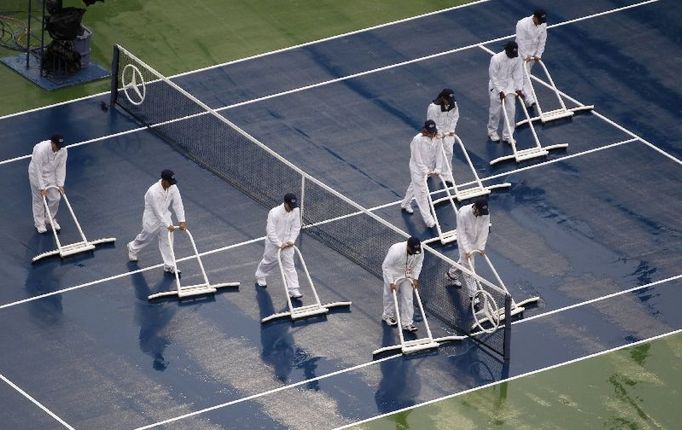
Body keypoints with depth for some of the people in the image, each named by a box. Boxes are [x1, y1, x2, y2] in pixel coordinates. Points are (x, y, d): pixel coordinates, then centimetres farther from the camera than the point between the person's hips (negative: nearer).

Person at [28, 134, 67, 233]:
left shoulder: (63, 151, -20)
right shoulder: (40, 150, -35)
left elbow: (61, 167, -11)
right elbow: (38, 170, -29)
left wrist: (60, 184, -13)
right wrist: (42, 188, -25)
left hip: (51, 174, 5)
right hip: (37, 175, -5)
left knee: (55, 198, 5)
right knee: (39, 200, 6)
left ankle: (51, 219, 29)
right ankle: (39, 223, 23)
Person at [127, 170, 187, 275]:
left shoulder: (173, 187, -16)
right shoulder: (153, 192, -36)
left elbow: (178, 204, -15)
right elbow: (157, 212, -30)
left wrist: (181, 221, -22)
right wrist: (167, 225, -26)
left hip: (165, 215, 5)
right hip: (152, 218, -5)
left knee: (167, 240, 3)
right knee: (146, 238, 19)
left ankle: (169, 266, 13)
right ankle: (132, 248, 52)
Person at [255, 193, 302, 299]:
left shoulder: (296, 211, -13)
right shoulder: (274, 213, -29)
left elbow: (296, 227, -1)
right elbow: (270, 231, -25)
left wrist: (292, 240, -12)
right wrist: (279, 244, -22)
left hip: (287, 243, 3)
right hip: (274, 243, -3)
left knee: (289, 266, 0)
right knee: (268, 262, 19)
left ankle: (293, 290, 2)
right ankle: (260, 277, 49)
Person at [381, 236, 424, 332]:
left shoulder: (419, 251, -24)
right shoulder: (396, 251, -39)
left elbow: (418, 263, -3)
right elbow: (386, 267, -27)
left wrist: (415, 278, -8)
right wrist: (391, 282, -25)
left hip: (407, 276, 4)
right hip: (393, 275, -4)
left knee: (407, 298, 5)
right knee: (390, 296, 16)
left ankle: (407, 323, 15)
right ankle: (388, 316, 42)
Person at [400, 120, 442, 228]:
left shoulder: (436, 138, -11)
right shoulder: (417, 140, -27)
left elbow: (438, 154, -6)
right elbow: (417, 158, -23)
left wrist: (437, 168, -15)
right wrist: (426, 171, -23)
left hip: (428, 168, 6)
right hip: (418, 168, -6)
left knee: (414, 186, 28)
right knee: (421, 192, -4)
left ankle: (405, 204, 53)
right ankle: (428, 220, -3)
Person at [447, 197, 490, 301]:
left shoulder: (486, 213, -22)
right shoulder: (463, 213, -34)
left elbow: (484, 230, -13)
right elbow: (462, 233, -26)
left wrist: (481, 247, -13)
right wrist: (466, 250, -26)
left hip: (475, 241, 5)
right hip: (465, 241, -5)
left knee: (464, 260, 26)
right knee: (468, 266, -1)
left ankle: (452, 273, 54)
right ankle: (473, 294, 6)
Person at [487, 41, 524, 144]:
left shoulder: (516, 58, -12)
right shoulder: (496, 59, -27)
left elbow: (518, 74, -3)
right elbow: (493, 77, -20)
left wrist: (519, 88, -8)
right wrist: (500, 91, -19)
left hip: (509, 85, 4)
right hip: (496, 86, -4)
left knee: (511, 110, 2)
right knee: (496, 111, 5)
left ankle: (507, 135, 12)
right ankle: (492, 132, 28)